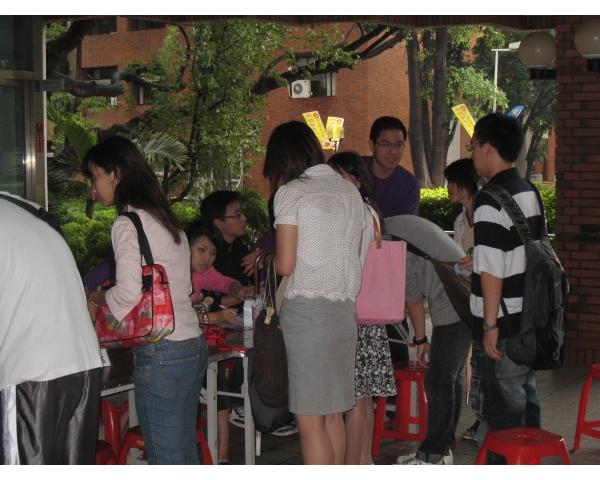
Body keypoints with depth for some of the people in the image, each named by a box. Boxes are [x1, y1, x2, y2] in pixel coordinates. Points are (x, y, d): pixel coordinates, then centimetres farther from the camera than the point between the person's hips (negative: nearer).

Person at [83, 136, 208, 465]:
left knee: (166, 461, -1)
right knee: (185, 454, 15)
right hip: (193, 346, 9)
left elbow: (127, 296, -19)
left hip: (162, 353, -9)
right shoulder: (165, 219, 16)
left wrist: (91, 297, 1)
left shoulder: (128, 225, -10)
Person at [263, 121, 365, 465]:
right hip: (346, 309, 7)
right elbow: (353, 256, 15)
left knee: (310, 420, -3)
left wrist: (269, 259, 12)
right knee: (334, 414, 14)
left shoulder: (291, 193, -5)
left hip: (307, 308, -7)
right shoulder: (351, 192, 14)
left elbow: (286, 264, -9)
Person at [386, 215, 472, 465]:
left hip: (452, 310, -10)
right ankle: (444, 449, 22)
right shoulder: (403, 223, 18)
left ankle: (433, 456, 3)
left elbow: (412, 295, -7)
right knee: (452, 379, 14)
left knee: (439, 383, -4)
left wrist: (420, 338, 6)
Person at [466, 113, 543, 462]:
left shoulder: (491, 202, -18)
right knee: (527, 402, 18)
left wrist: (490, 324, -17)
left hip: (502, 327, -8)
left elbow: (492, 270, -22)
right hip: (531, 320, 9)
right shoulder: (531, 193, 8)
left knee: (500, 411, 1)